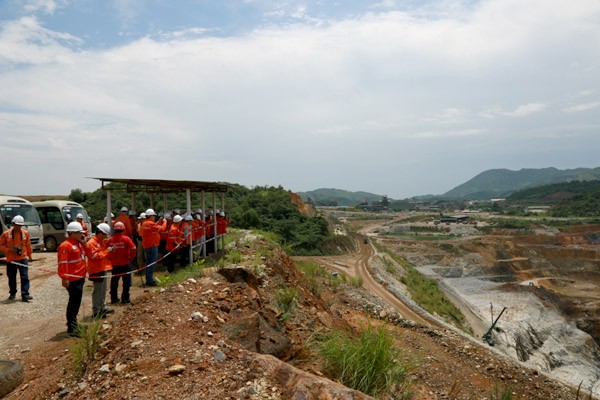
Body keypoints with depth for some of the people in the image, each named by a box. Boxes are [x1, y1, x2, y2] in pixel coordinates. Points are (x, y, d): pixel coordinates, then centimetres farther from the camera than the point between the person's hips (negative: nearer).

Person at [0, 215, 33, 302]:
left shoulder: (26, 233, 1)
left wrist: (29, 255, 20)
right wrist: (9, 250, -15)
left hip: (23, 258, 0)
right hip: (10, 260, 0)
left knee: (25, 277, -8)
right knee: (12, 278, 11)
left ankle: (25, 295, -8)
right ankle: (12, 294, 29)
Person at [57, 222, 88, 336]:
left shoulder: (79, 244, 16)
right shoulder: (65, 246, -15)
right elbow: (63, 263, -20)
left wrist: (83, 243, 10)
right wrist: (64, 278, -25)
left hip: (80, 278, 10)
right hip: (72, 280, -10)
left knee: (76, 302, 18)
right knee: (74, 302, -7)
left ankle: (72, 323, 31)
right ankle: (72, 328, -3)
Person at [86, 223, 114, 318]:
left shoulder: (101, 242, 16)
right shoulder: (91, 243, -15)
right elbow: (95, 256, -23)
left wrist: (110, 250, 2)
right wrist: (107, 251, -19)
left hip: (103, 269, 10)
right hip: (96, 270, -10)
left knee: (103, 290, 16)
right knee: (98, 291, -5)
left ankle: (103, 308, 26)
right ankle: (96, 311, 2)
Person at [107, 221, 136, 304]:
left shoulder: (110, 240, -4)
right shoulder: (126, 239, -14)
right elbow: (133, 249, -19)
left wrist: (111, 259, 12)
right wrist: (131, 258, -5)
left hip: (114, 264, 3)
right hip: (125, 264, -3)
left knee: (114, 281, 15)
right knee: (126, 282, 7)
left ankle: (114, 298, 22)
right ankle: (125, 298, 9)